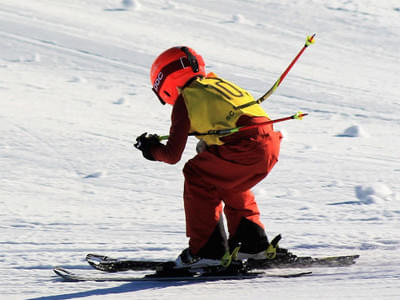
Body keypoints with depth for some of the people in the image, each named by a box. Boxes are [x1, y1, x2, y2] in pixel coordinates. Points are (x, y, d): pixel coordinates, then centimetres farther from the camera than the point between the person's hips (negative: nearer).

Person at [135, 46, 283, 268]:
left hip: (246, 148, -8)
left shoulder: (185, 100, 5)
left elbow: (172, 155, 6)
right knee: (229, 187, 30)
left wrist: (151, 149, 25)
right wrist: (208, 146, 39)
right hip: (271, 145, 8)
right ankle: (251, 243, 28)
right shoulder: (218, 83, 27)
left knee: (197, 178, 9)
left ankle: (207, 249, 4)